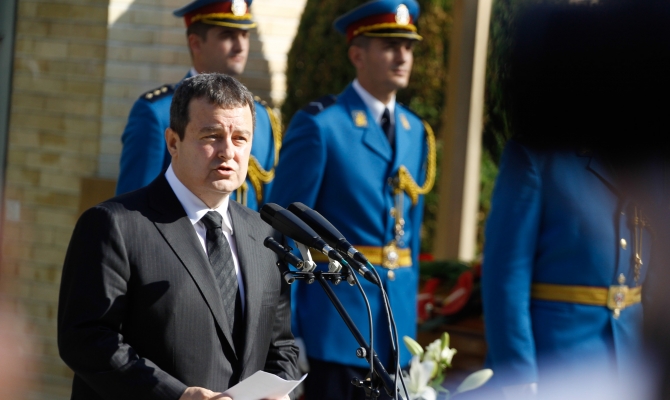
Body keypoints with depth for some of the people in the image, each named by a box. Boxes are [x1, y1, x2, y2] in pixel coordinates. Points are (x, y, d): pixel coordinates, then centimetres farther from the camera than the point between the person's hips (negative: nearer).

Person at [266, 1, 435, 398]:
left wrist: (410, 319, 14)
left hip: (395, 329, 6)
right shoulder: (319, 125, -8)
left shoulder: (417, 132, 12)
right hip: (336, 327, -6)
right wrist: (284, 332, -10)